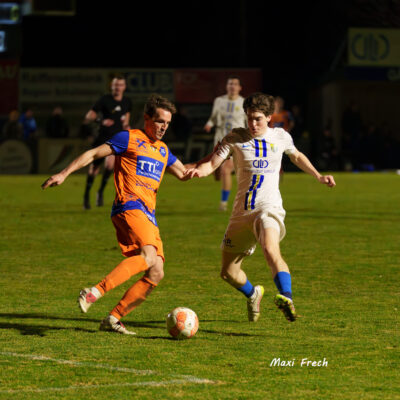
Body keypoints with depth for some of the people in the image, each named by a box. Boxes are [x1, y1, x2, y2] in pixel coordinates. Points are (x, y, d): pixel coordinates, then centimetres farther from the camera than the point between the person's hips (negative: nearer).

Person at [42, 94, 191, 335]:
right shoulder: (130, 139, 3)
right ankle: (95, 292, -37)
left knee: (156, 274, -4)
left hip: (149, 216, 8)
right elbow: (93, 154, 3)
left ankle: (114, 319, -1)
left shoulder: (163, 150, 24)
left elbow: (184, 174, 30)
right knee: (149, 255, -31)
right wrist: (64, 173, -6)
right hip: (129, 207, -8)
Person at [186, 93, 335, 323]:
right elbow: (212, 164, -5)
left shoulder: (281, 137, 7)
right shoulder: (236, 138, 2)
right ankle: (253, 294, 39)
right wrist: (199, 171, -27)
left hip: (269, 208, -3)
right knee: (228, 272, 8)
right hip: (242, 212, 3)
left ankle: (287, 298, -49)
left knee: (270, 249, -36)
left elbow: (297, 157, 28)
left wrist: (319, 177, 23)